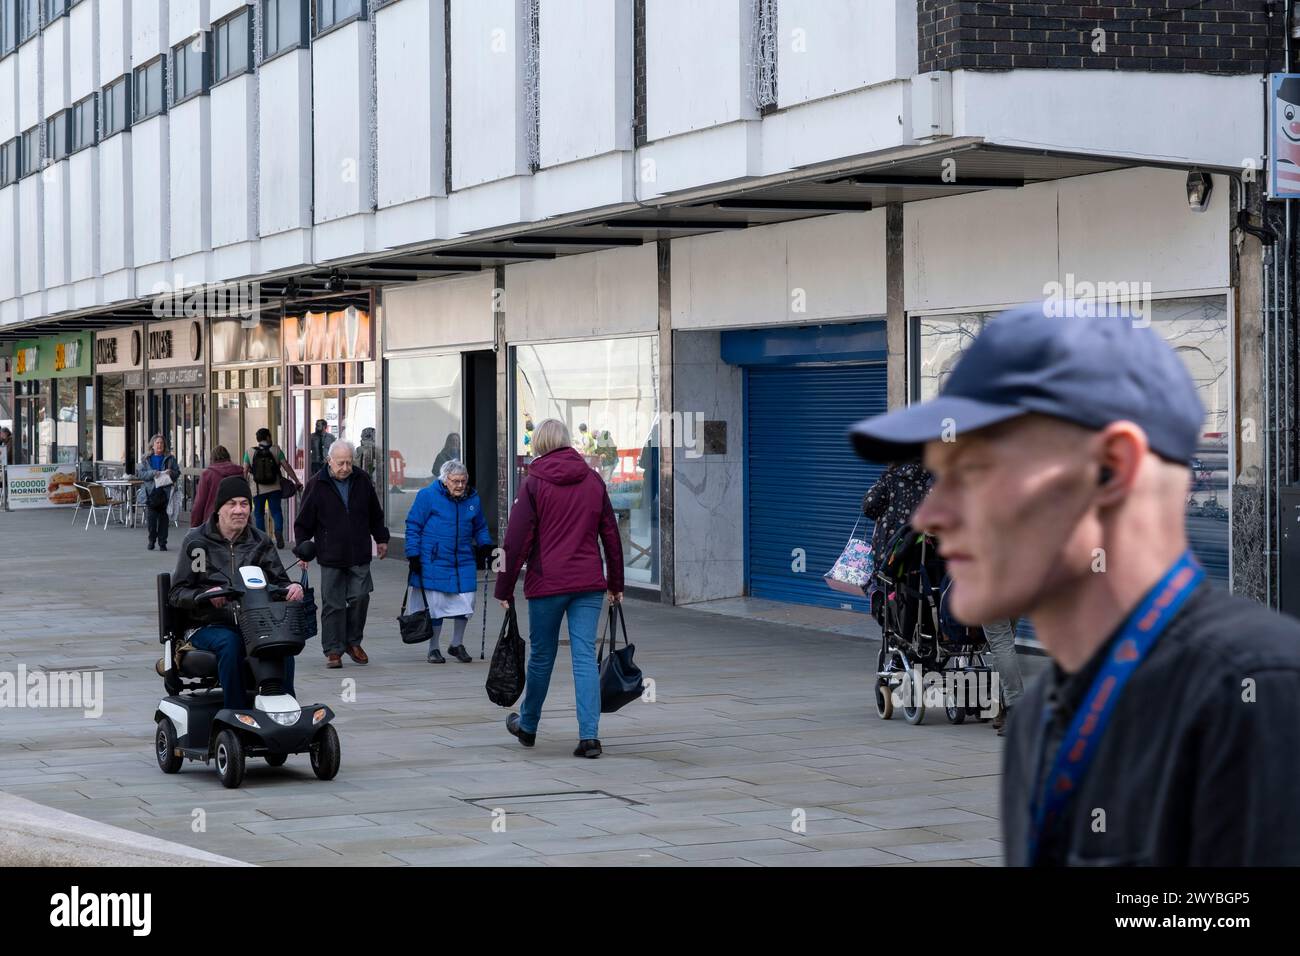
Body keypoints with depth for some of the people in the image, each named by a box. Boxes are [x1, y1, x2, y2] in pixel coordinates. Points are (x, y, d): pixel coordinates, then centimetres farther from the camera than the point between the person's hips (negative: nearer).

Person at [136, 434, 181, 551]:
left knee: (164, 519, 1)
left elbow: (178, 472, 8)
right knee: (151, 518, -4)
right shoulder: (145, 459, 7)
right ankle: (152, 540, 12)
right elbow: (139, 473, 0)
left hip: (166, 493, 1)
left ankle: (162, 542, 8)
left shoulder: (170, 459, 8)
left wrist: (171, 473, -13)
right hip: (151, 492, 0)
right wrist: (152, 473, -15)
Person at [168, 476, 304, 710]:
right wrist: (205, 595, -19)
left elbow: (278, 581, 13)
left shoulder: (260, 541, 16)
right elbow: (176, 593, 2)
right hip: (209, 626, -2)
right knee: (230, 643, -36)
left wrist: (291, 589, -13)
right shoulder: (197, 541, 5)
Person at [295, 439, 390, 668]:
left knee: (360, 597, -1)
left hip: (359, 555, 2)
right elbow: (304, 522, 2)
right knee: (333, 604, 0)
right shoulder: (317, 484, -3)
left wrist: (381, 539, 21)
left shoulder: (361, 480, 5)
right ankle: (333, 650, 7)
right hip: (330, 557, -2)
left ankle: (353, 642, 18)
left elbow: (375, 514, 19)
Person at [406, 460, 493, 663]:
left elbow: (480, 527, 23)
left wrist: (485, 545, 7)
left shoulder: (473, 498, 9)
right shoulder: (428, 495, -5)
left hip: (464, 563, 4)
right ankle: (433, 649, 15)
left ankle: (457, 644, 21)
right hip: (433, 562, -4)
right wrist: (413, 555, -8)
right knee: (435, 605, -1)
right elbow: (413, 526, -3)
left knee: (465, 604, 0)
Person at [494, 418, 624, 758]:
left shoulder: (534, 484, -3)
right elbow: (611, 535, 11)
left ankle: (528, 726, 29)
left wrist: (505, 589, 0)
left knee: (541, 656, 11)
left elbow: (516, 541, -5)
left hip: (547, 583, -2)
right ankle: (589, 736, -9)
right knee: (585, 656, 0)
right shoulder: (593, 480, 8)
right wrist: (616, 584, 19)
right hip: (589, 583, 2)